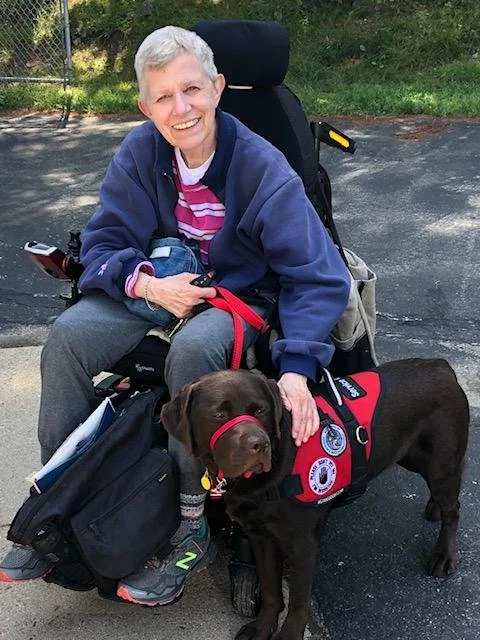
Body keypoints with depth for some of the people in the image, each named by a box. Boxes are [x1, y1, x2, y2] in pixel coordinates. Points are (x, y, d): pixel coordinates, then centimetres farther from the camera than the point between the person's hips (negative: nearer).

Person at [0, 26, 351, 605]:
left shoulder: (261, 167, -20)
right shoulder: (139, 152, -9)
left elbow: (318, 277, -20)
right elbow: (103, 242, -3)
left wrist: (297, 367, -35)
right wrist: (149, 284, -26)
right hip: (159, 286, 4)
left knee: (192, 348, -38)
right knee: (67, 335, -20)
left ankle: (192, 529, -20)